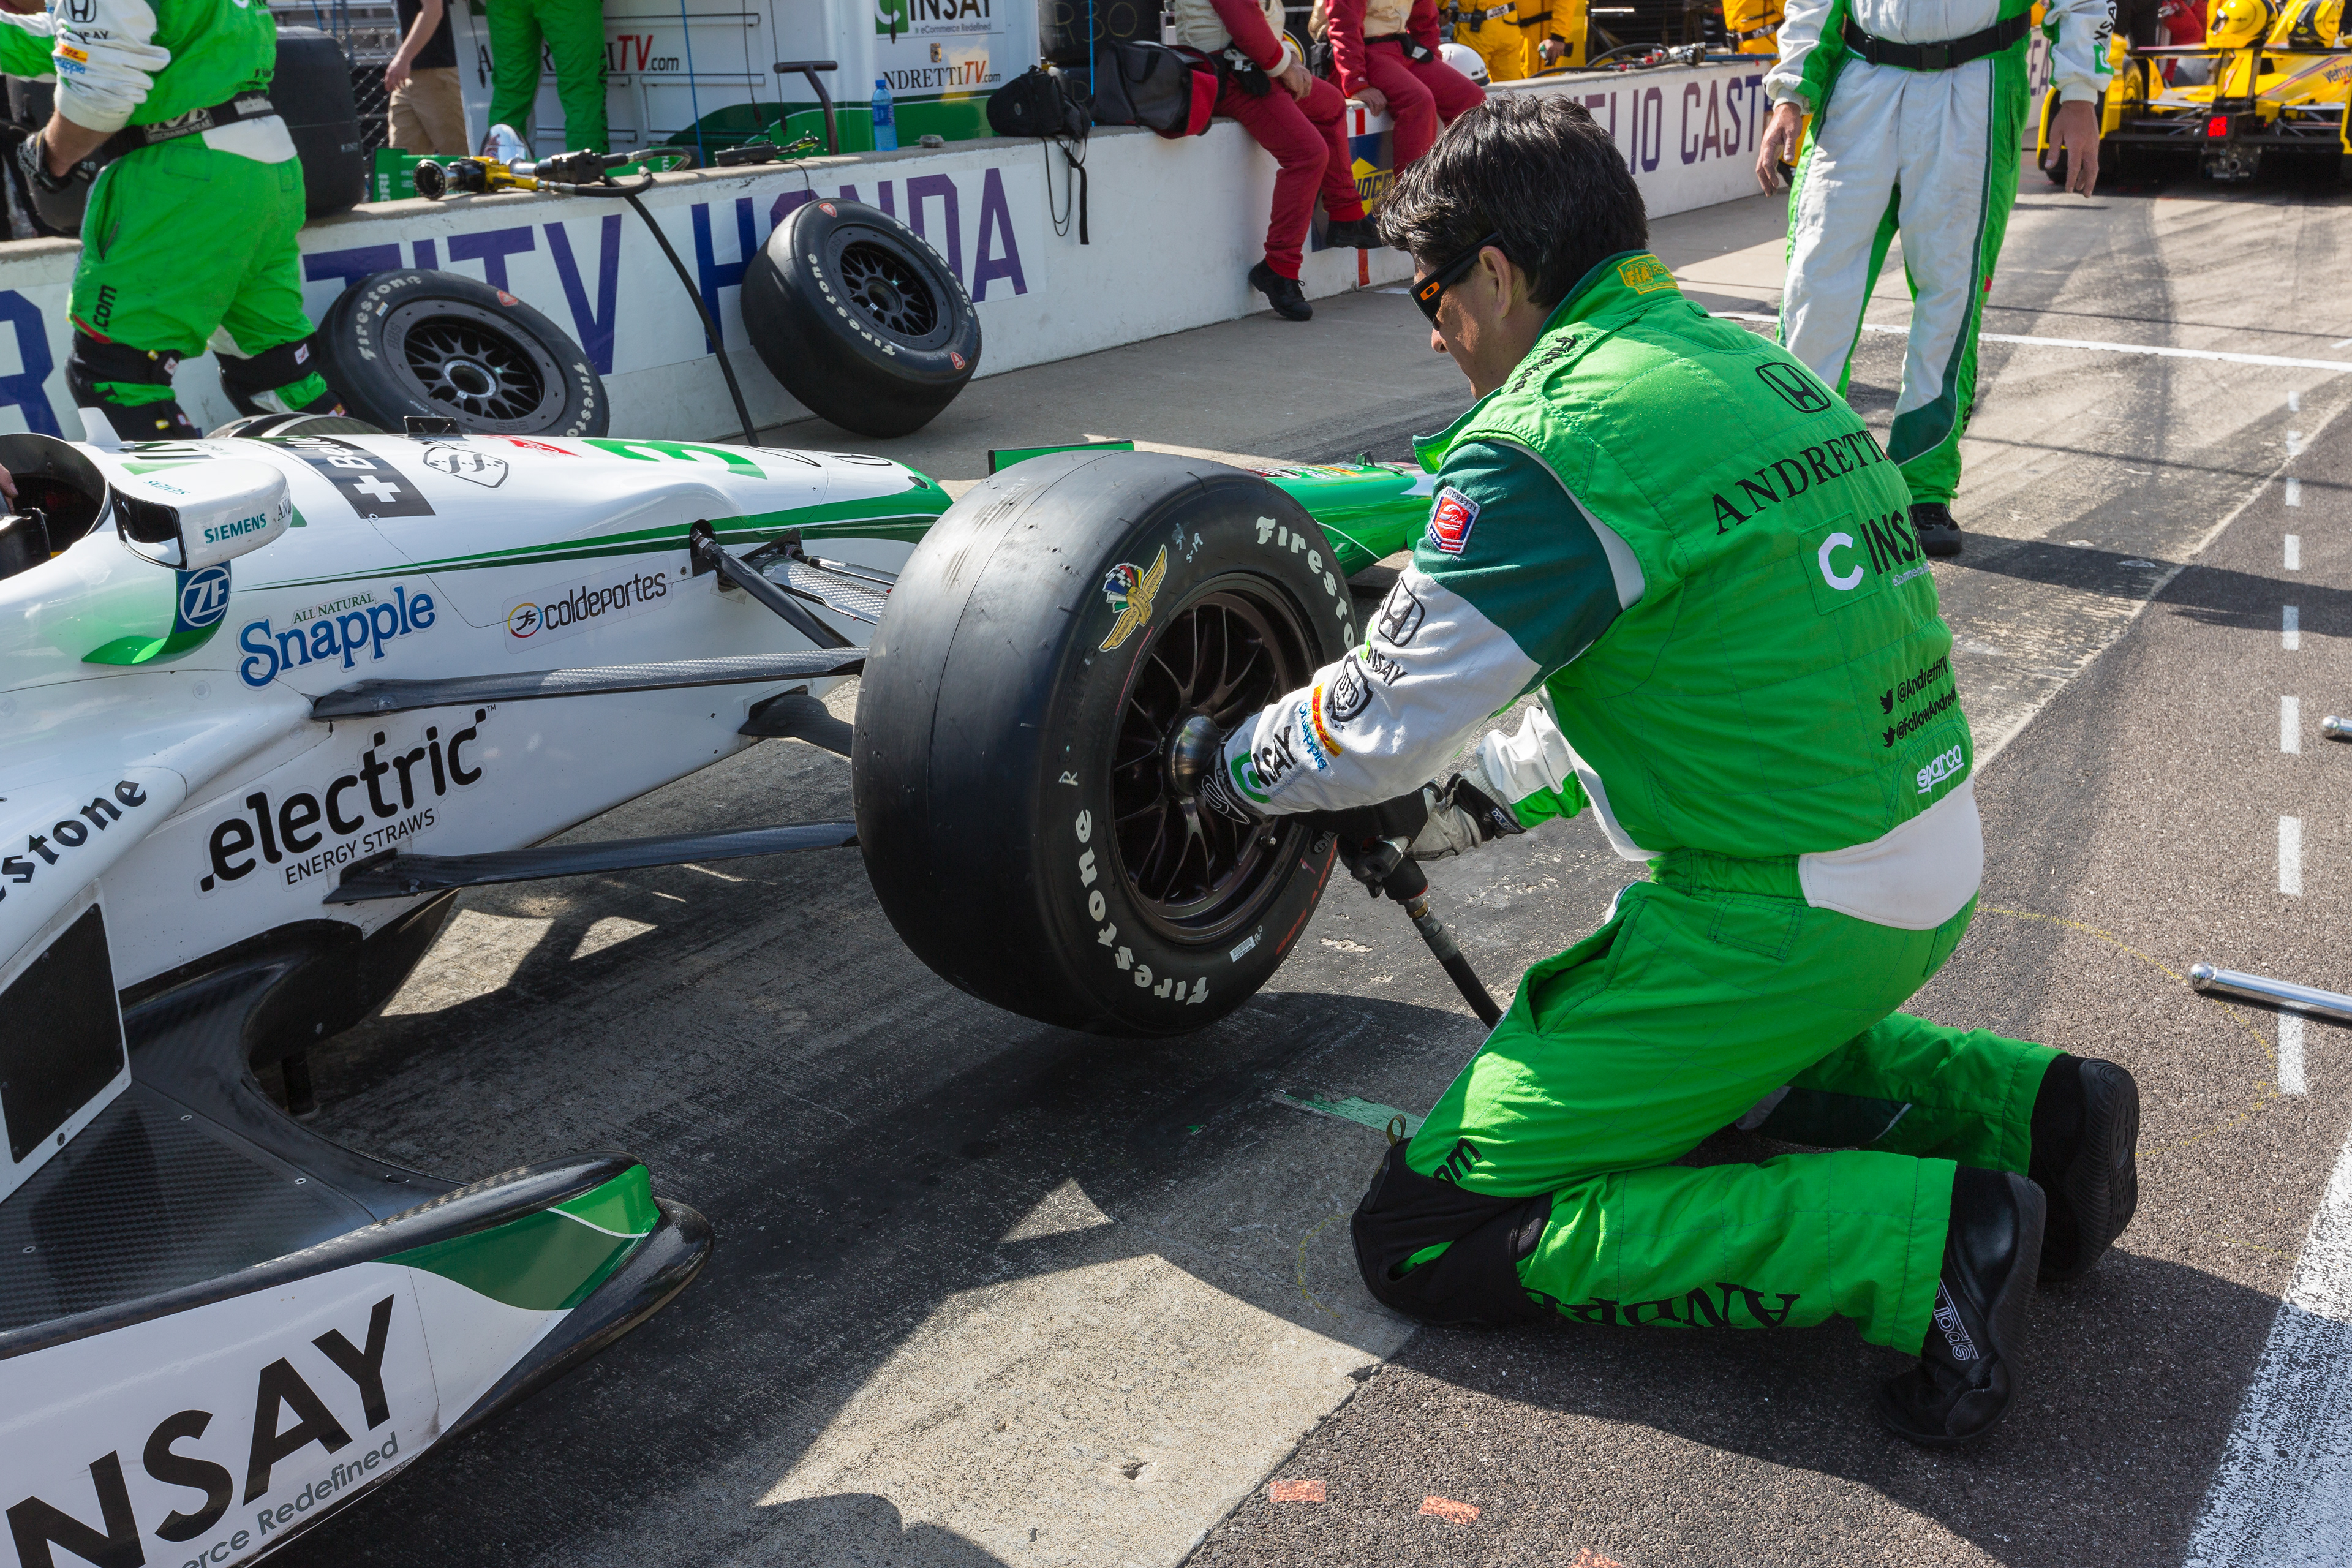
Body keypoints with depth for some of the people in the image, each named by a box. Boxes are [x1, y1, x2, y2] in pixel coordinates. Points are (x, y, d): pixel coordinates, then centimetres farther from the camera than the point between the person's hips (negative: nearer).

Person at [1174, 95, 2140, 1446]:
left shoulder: (1541, 448, -17)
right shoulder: (1748, 360, 12)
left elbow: (1379, 720, -11)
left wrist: (1225, 767, 10)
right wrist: (1460, 808, 21)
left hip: (1782, 916, -9)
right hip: (1933, 868, 9)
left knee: (1425, 1236, -2)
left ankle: (1921, 1240, -9)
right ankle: (2022, 1108, 18)